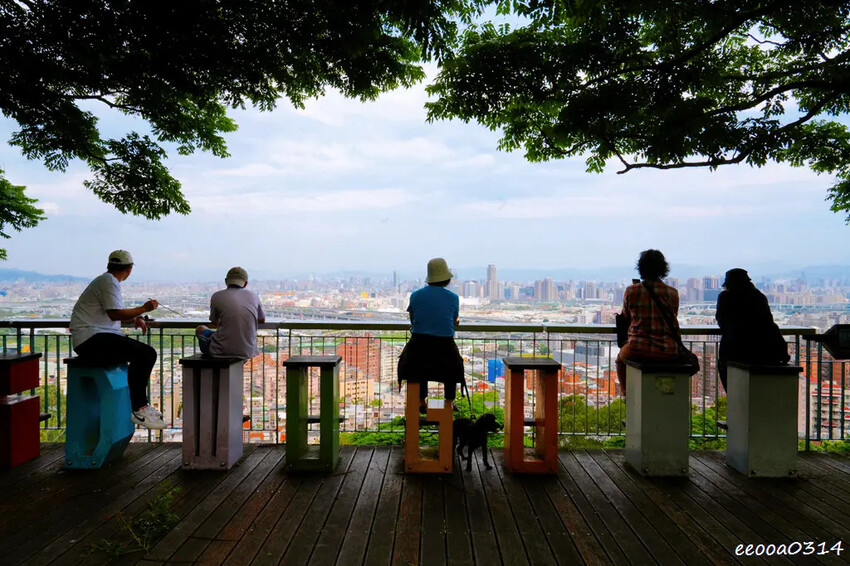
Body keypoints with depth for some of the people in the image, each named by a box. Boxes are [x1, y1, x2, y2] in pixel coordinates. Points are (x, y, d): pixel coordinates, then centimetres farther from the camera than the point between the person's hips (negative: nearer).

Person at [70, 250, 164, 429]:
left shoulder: (109, 281, 22)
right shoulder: (108, 282, -10)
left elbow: (113, 313, 28)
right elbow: (114, 314, -21)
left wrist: (135, 317, 12)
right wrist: (143, 309, -15)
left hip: (99, 337, 11)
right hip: (90, 338, -11)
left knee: (148, 353, 5)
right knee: (141, 353, -26)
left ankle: (141, 404, 8)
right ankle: (138, 411, -22)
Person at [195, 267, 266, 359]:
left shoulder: (217, 296, -3)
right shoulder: (254, 297, 3)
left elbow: (215, 323, 14)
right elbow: (262, 320, 21)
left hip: (222, 350, -3)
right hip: (247, 351, 3)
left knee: (200, 329, 26)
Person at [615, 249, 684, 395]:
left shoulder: (631, 291, -5)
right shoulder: (672, 293, -1)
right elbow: (673, 318, 13)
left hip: (637, 350, -1)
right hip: (667, 352, 1)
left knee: (620, 358, 35)